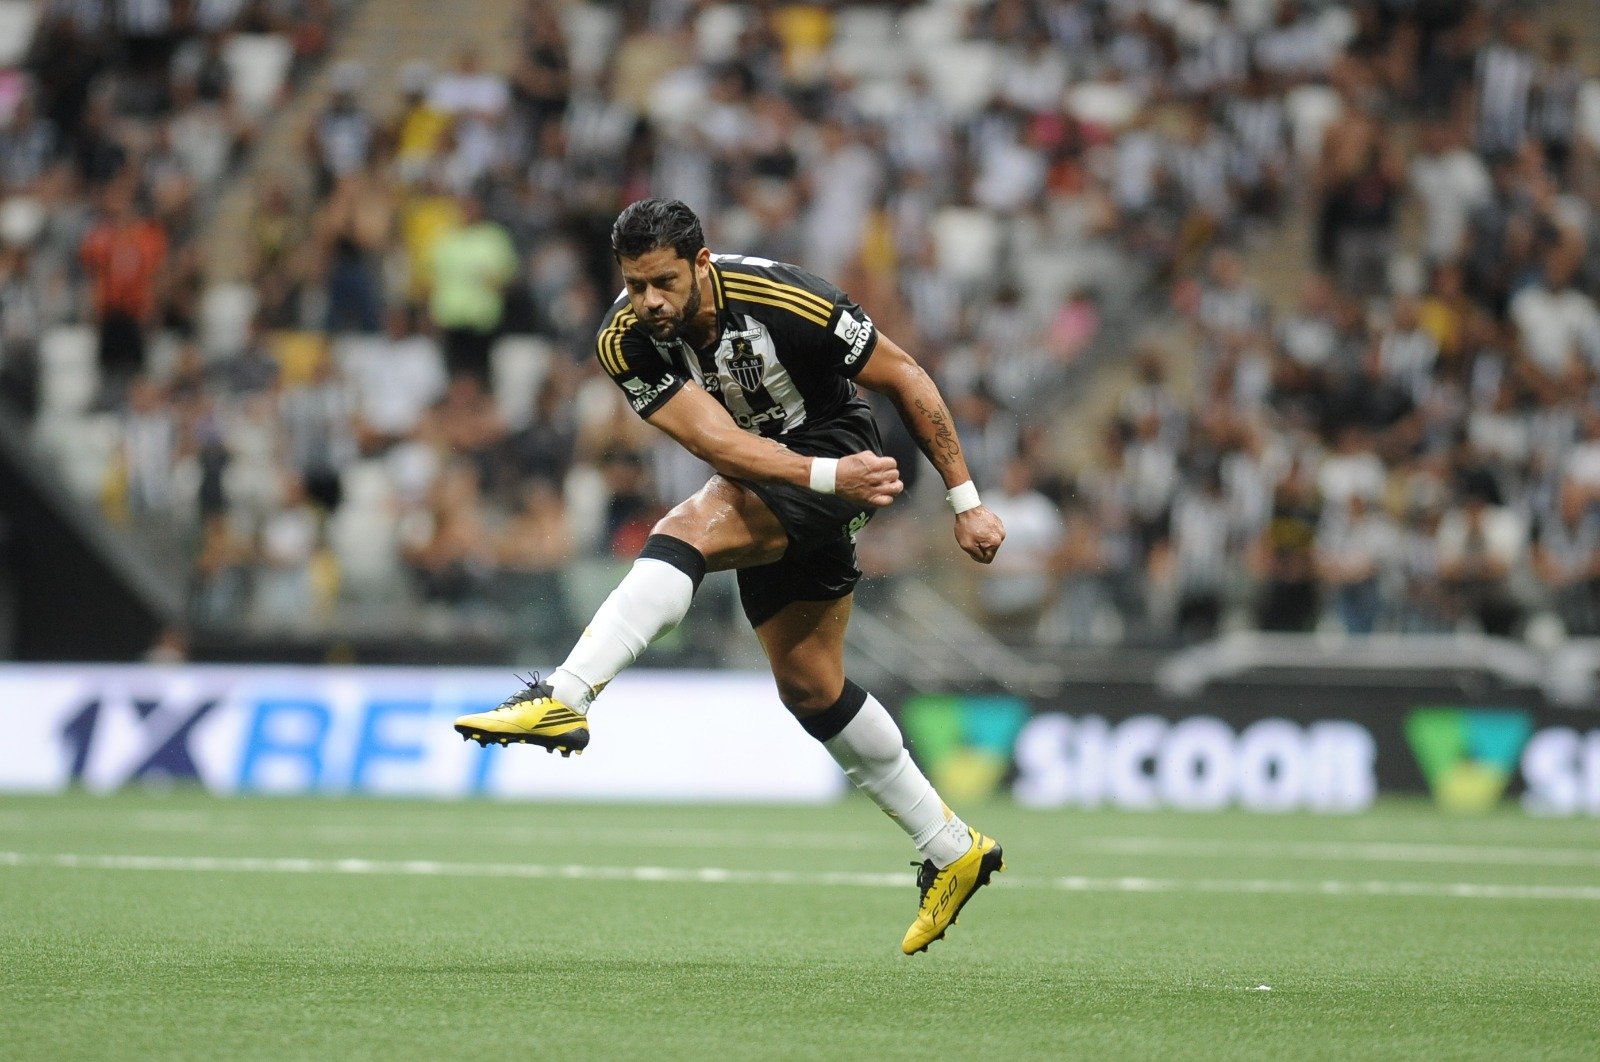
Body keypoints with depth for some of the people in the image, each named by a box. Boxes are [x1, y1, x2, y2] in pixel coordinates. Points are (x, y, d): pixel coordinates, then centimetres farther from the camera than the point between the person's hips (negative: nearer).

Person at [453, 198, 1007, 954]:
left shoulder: (784, 301, -26)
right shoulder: (624, 343, -17)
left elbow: (904, 378, -14)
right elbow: (719, 443, -28)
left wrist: (965, 501, -11)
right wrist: (829, 477, -42)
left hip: (836, 451, -6)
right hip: (765, 480, 6)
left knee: (687, 531, -31)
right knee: (810, 687, 9)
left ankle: (564, 698, -44)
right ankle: (951, 851, 22)